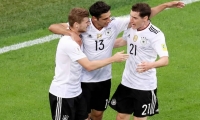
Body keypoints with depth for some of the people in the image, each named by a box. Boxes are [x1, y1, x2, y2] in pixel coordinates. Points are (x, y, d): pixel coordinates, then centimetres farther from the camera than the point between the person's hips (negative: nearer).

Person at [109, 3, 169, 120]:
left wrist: (151, 65, -50)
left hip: (145, 86, -6)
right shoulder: (130, 28, 0)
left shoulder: (156, 34, -20)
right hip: (127, 82, 6)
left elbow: (165, 59, -30)